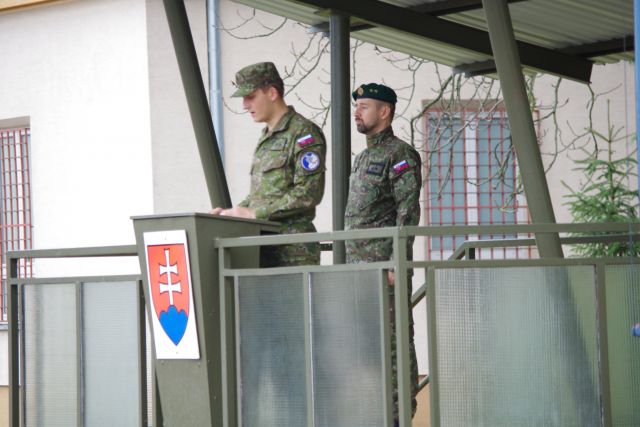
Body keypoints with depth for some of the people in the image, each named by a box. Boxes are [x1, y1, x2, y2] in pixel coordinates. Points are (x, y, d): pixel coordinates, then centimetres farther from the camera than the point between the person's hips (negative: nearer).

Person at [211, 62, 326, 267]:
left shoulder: (304, 133, -8)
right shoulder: (266, 137, 21)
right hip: (263, 249, 8)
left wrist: (254, 213, -16)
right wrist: (233, 212, 10)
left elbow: (308, 194, -17)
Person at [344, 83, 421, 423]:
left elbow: (408, 212, -15)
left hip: (385, 265, -9)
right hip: (358, 267, 9)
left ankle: (400, 413, -4)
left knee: (393, 340, -6)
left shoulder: (400, 154, -8)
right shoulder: (363, 158, 20)